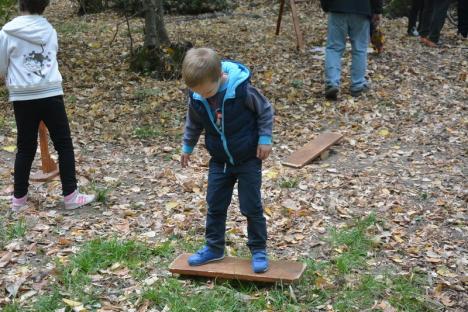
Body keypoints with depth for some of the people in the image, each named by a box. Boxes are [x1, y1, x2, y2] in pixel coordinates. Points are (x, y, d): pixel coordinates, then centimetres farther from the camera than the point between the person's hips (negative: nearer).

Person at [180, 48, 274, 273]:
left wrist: (265, 139, -12)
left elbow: (265, 111, -9)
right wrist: (187, 147, 18)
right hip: (219, 160, 4)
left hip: (248, 158, -4)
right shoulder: (196, 97, -12)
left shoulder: (242, 89, -25)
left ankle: (259, 250, 17)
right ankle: (214, 247, 26)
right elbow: (193, 122, 9)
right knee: (215, 205, 11)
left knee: (251, 206, 2)